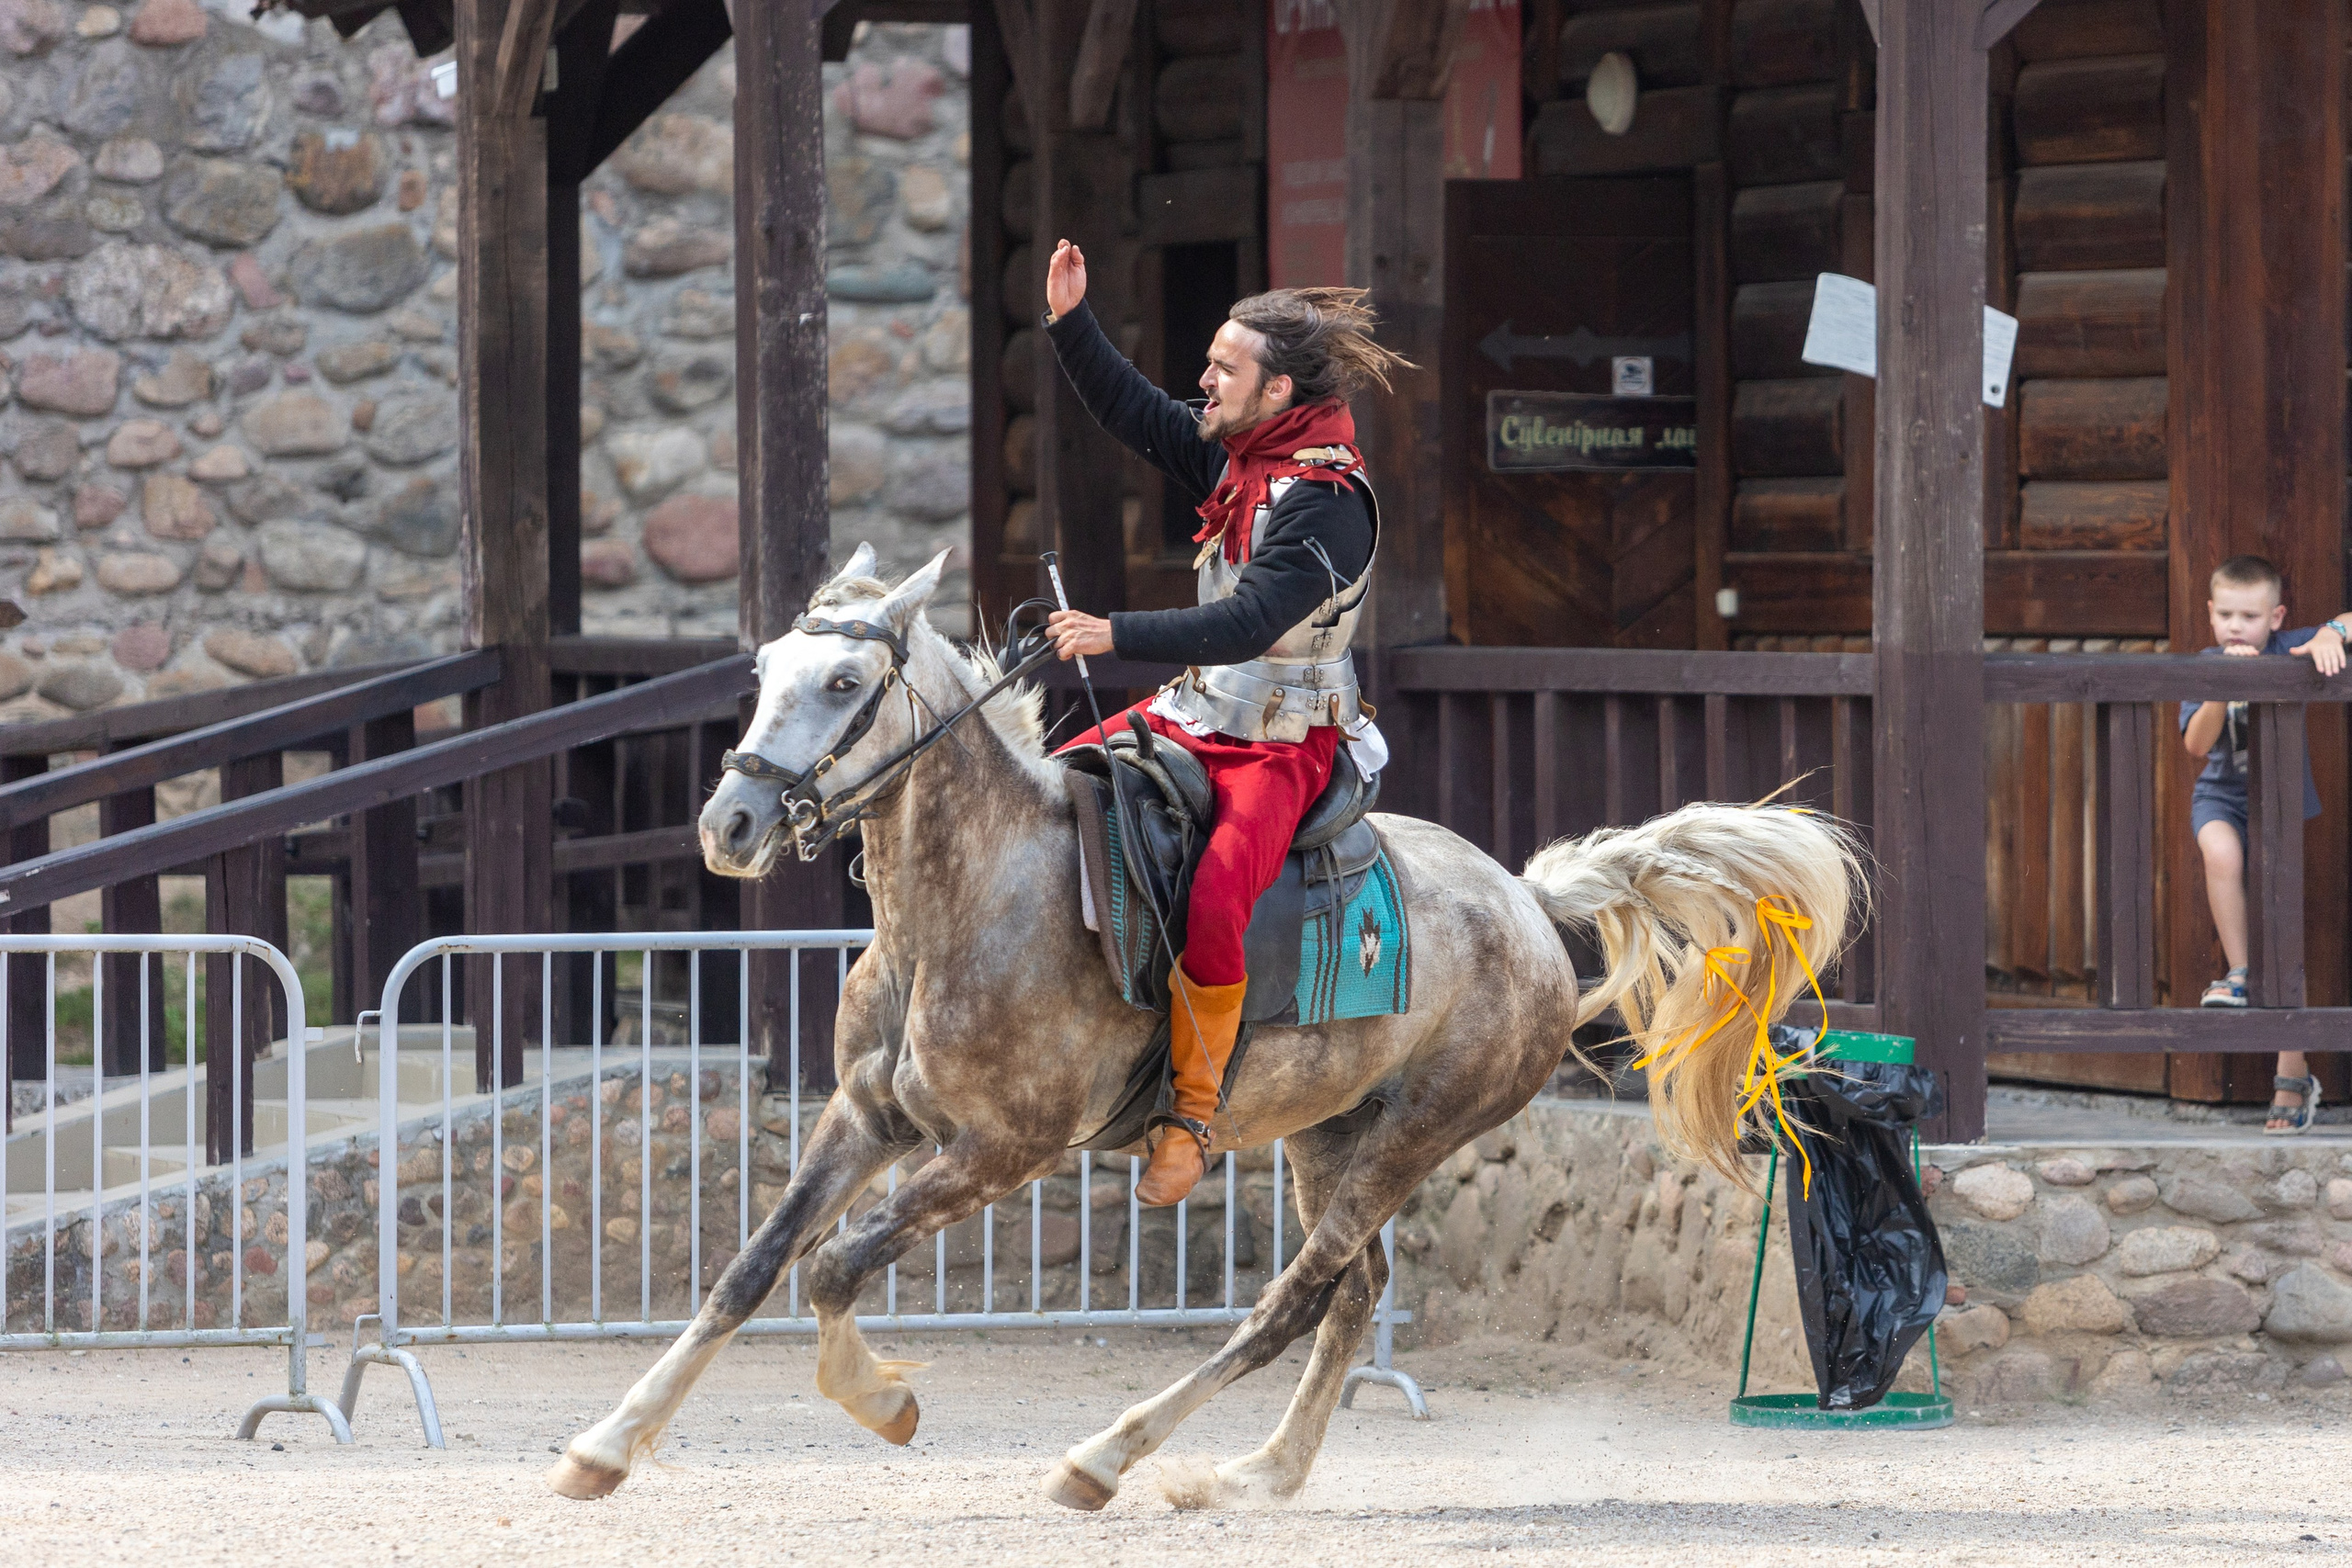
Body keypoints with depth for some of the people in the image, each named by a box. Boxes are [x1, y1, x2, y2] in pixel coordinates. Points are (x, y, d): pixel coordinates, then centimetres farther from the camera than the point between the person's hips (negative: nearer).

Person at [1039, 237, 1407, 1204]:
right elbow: (1137, 414, 17)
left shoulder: (1325, 503, -22)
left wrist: (1119, 636, -34)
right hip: (1199, 714, 9)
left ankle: (1193, 1114, -17)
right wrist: (1069, 324, 6)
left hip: (1285, 746, -9)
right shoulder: (1236, 455, 5)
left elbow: (1247, 624, -30)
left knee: (1214, 899, -30)